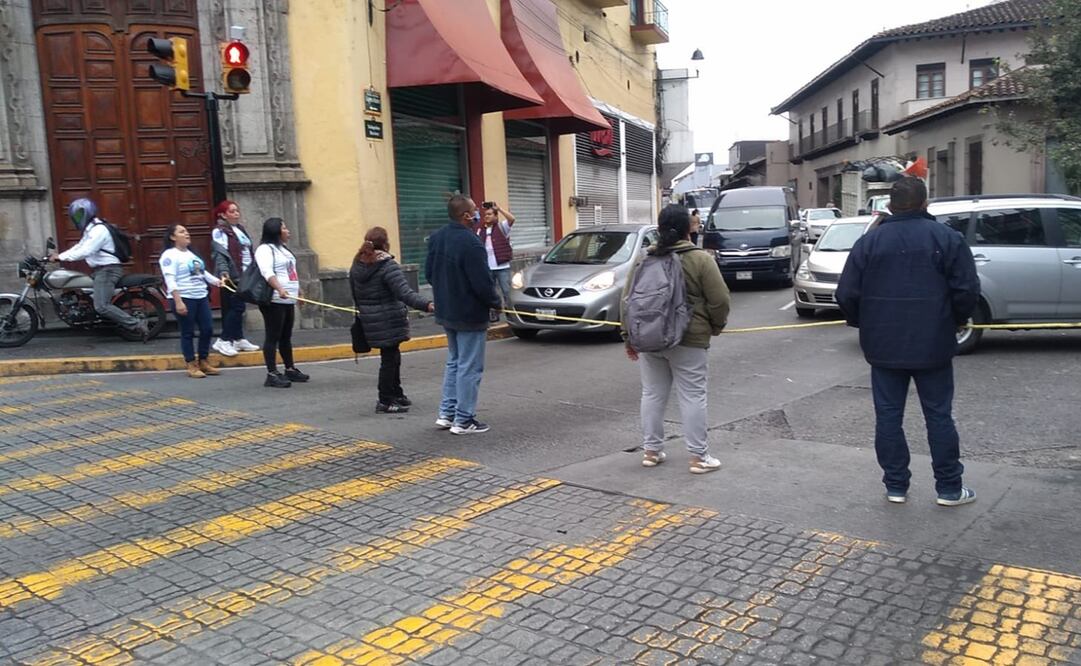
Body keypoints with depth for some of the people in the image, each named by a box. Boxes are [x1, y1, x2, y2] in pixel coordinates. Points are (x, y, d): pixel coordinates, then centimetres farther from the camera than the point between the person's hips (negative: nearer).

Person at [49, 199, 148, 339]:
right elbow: (79, 247, 21)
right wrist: (59, 255, 11)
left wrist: (61, 257, -17)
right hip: (99, 270, 11)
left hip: (108, 270, -11)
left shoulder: (99, 230, -15)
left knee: (102, 307, -19)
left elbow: (85, 252, -23)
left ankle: (137, 324, -20)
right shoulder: (90, 229, 18)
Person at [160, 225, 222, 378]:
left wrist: (216, 281, 10)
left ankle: (203, 362, 20)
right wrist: (178, 302, -24)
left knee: (207, 330, 7)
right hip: (184, 299, -8)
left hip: (201, 297, 8)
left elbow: (202, 272, 25)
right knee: (188, 333, 0)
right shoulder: (170, 255, -8)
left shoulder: (191, 253, 18)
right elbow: (170, 280, -16)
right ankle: (192, 366, 9)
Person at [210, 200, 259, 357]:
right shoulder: (219, 232, -7)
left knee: (239, 307, 12)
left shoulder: (241, 229, 18)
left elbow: (248, 252, 25)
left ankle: (239, 339, 18)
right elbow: (219, 254, -18)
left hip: (244, 276, 8)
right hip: (232, 276, -8)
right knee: (235, 307, -11)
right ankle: (223, 340, -7)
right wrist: (223, 271, -30)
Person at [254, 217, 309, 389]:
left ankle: (290, 370, 22)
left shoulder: (282, 249, 20)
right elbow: (267, 273, -25)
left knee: (286, 337, 14)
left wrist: (298, 291, 31)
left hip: (288, 300, 9)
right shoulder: (265, 249, -10)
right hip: (274, 301, -9)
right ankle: (272, 374, -7)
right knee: (273, 337, -8)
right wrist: (279, 289, -38)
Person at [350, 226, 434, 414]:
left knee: (393, 356, 20)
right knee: (389, 359, 1)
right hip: (389, 321, -8)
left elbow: (355, 295, 14)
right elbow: (405, 293, -29)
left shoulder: (356, 266, 7)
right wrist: (427, 305, -38)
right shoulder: (387, 266, -17)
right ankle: (385, 402, 6)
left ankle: (397, 395, 32)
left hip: (369, 321, 8)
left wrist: (362, 311, 27)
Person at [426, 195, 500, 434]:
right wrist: (495, 302, -6)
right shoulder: (470, 243, -23)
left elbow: (429, 273, 12)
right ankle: (463, 420, 6)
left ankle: (447, 413, 22)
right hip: (470, 315, -9)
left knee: (454, 362, 21)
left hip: (446, 312, 9)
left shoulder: (436, 238, 4)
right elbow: (482, 283, -23)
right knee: (469, 367, 1)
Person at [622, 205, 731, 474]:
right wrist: (716, 326, 9)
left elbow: (627, 300, 5)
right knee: (692, 397, 1)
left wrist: (628, 336, 10)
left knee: (652, 395, 12)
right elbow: (719, 300, -8)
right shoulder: (701, 259, -6)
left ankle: (651, 451, 18)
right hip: (688, 340, -4)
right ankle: (698, 456, 5)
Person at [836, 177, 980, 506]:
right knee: (939, 415, 8)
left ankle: (895, 485, 14)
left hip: (884, 346, 1)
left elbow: (846, 294, -3)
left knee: (888, 415, 8)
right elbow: (967, 290, -7)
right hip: (933, 345, -1)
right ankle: (949, 488, 16)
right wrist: (956, 320, 11)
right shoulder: (947, 238, -4)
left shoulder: (869, 241, 0)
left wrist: (863, 324, 15)